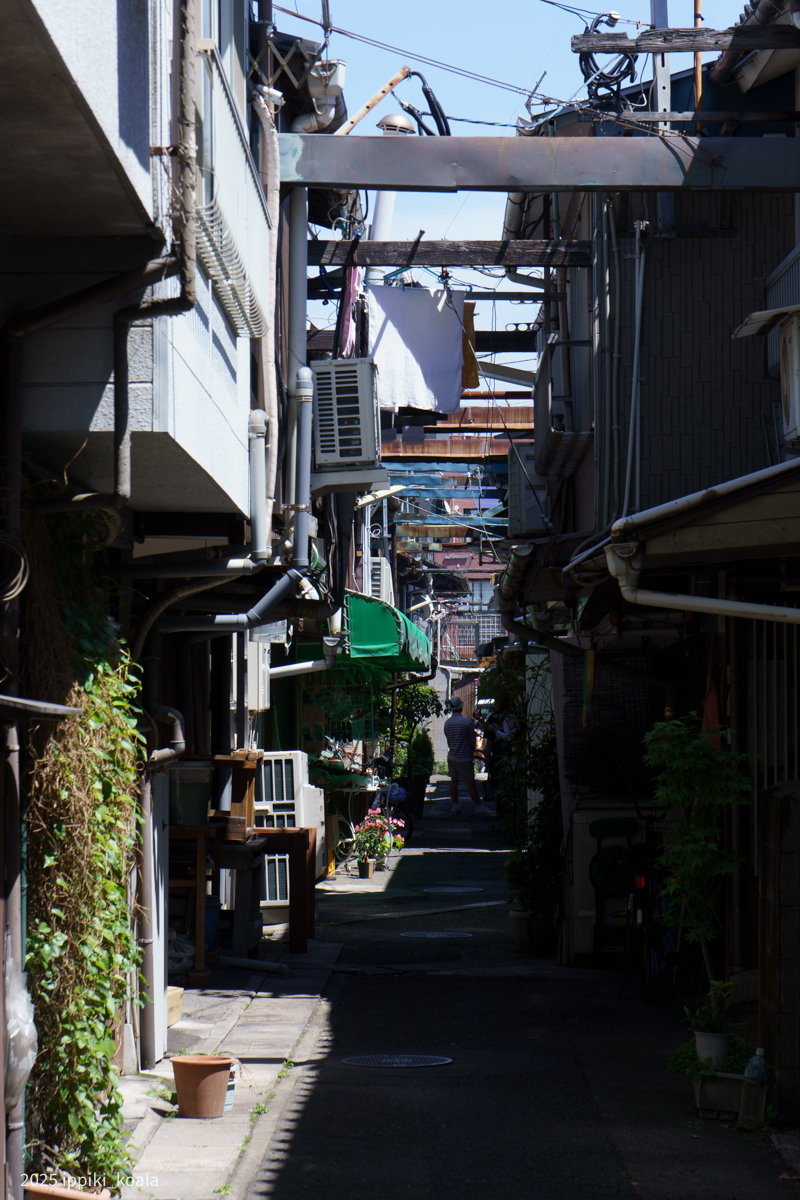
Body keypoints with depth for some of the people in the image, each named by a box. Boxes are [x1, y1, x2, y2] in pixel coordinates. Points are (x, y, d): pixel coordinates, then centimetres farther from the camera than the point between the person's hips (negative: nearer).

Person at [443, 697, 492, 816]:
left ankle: (455, 807, 11)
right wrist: (473, 752, 10)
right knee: (470, 782, -2)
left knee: (454, 781, 10)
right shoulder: (467, 721, -14)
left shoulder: (447, 722, 3)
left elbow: (448, 739, 11)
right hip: (464, 757, -5)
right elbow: (473, 739, -6)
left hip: (451, 756, 5)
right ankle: (479, 808, 2)